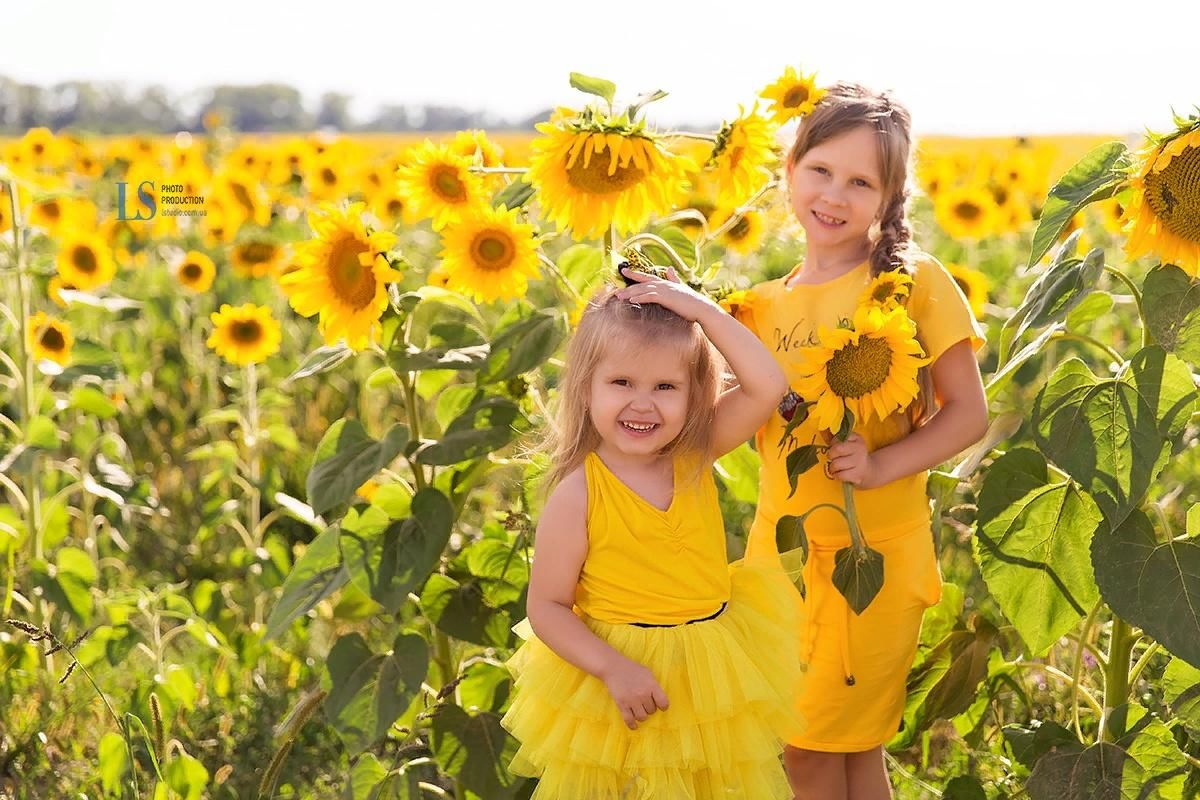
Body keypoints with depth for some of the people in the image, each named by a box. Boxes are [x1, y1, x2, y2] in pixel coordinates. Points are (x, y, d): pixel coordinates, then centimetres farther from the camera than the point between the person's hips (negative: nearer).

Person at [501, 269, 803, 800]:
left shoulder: (695, 458, -5)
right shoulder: (577, 496, -16)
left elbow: (767, 386, -15)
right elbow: (546, 607, -13)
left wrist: (701, 310, -16)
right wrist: (614, 669, -25)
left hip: (712, 681, 4)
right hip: (619, 693, -4)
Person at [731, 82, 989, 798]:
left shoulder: (916, 283, -8)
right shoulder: (768, 303, 6)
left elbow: (969, 414, -8)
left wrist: (883, 464, -23)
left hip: (876, 556, -4)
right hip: (781, 548, 4)